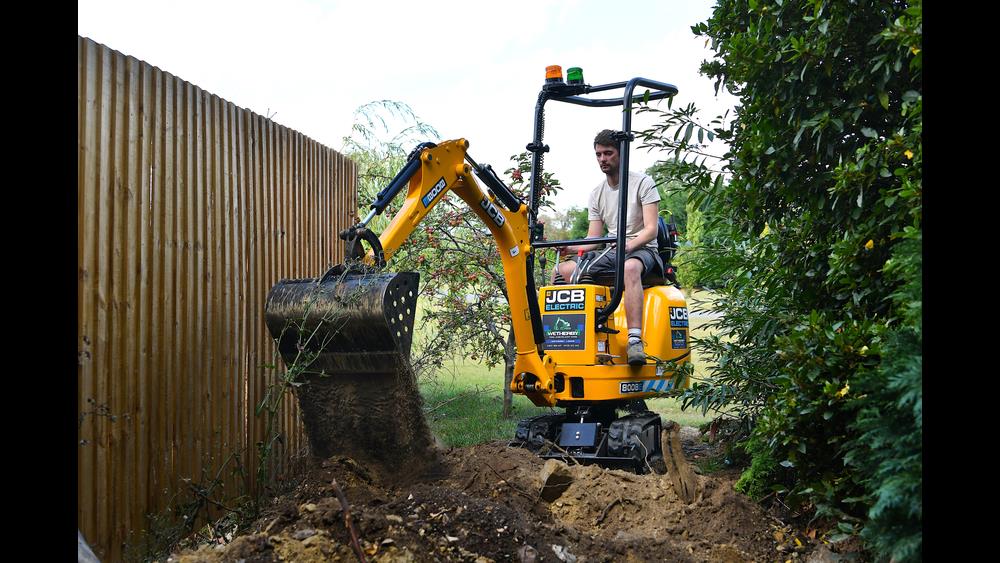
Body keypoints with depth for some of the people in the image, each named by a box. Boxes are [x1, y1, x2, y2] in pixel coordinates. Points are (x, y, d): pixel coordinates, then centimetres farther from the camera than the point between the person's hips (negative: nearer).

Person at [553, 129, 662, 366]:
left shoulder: (643, 183, -2)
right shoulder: (597, 194, 14)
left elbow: (651, 230, -12)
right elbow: (593, 240, 11)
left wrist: (629, 244, -32)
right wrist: (570, 247, -10)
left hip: (642, 250, -6)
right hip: (611, 254, 6)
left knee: (630, 267, -43)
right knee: (561, 271, -10)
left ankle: (635, 341, -52)